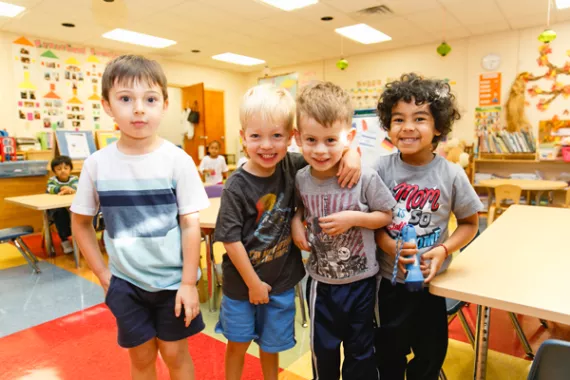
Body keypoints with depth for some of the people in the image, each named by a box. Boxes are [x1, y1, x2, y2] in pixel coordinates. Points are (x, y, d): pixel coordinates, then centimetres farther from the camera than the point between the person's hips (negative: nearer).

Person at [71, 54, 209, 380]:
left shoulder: (178, 160, -14)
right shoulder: (97, 163, -7)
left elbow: (190, 224, -11)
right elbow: (81, 221, 7)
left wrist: (189, 282, -10)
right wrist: (101, 271, 3)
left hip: (173, 279, -2)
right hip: (125, 282, 2)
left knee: (175, 353, 14)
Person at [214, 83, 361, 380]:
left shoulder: (292, 166, -11)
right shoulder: (236, 186, -21)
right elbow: (230, 239, -17)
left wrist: (352, 153, -21)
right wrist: (253, 283, -10)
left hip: (282, 280, 3)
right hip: (242, 282, -2)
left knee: (271, 345, 21)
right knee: (238, 343, 18)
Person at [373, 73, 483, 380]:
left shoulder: (451, 175, -12)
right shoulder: (382, 168, -12)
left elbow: (469, 223, 0)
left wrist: (443, 250, -15)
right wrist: (388, 245, -22)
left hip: (431, 281, 1)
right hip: (388, 280, 0)